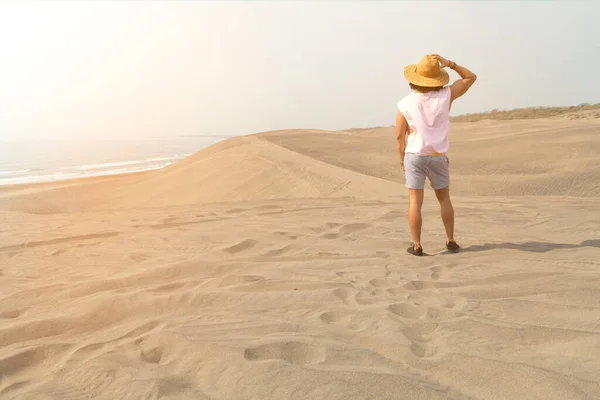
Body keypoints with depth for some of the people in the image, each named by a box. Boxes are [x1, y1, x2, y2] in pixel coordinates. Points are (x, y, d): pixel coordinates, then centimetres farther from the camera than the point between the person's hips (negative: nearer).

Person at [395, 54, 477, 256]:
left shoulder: (405, 104, -9)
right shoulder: (445, 95, -6)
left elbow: (400, 136, -6)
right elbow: (471, 77, 8)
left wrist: (402, 159, 7)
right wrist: (448, 63, 1)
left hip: (414, 156, -2)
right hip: (438, 157, 2)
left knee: (415, 202, 1)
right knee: (444, 199, 16)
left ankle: (416, 245, 3)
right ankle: (451, 241, 21)